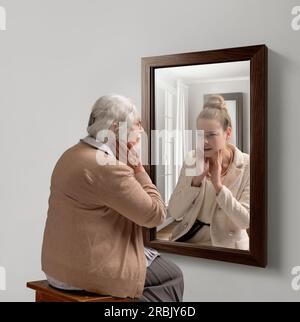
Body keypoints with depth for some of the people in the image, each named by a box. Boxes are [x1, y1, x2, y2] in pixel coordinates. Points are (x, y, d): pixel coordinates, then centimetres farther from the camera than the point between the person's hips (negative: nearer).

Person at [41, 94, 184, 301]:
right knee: (173, 276, 9)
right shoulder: (109, 167, -22)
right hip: (90, 271, -9)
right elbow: (156, 214, -14)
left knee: (159, 261, 23)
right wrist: (138, 168, -9)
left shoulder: (73, 154, 9)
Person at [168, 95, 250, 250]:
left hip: (226, 245, -1)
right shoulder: (191, 159, -2)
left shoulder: (247, 166, -9)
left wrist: (218, 185, -21)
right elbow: (174, 212, -5)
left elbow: (245, 221, -13)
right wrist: (196, 180, -18)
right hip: (187, 240, 1)